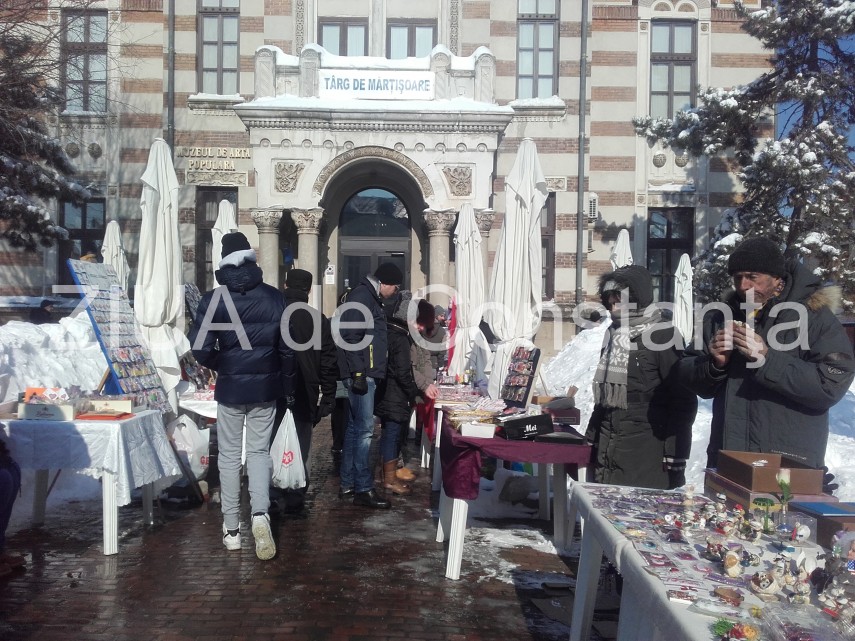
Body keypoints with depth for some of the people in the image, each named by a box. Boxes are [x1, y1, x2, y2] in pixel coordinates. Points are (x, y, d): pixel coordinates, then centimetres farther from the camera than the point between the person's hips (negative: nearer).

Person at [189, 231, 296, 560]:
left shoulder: (213, 299, -7)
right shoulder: (274, 297, -2)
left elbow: (200, 348, -13)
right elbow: (287, 347, 1)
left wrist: (219, 365, 8)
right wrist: (288, 385, 12)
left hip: (230, 387, -1)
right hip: (265, 387, 1)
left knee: (229, 455, 11)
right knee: (259, 451, 13)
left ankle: (232, 529, 17)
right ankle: (260, 514, -7)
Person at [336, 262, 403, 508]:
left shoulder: (370, 297, 19)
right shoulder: (361, 296, -11)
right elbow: (350, 336, -20)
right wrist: (358, 373, -22)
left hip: (365, 374, 10)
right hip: (361, 374, -10)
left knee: (355, 428, 12)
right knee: (364, 429, -7)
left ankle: (348, 485, 19)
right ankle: (363, 489, -2)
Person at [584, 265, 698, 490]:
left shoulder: (663, 335, -9)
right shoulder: (614, 333, 13)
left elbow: (683, 400, -10)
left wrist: (676, 456, -12)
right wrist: (592, 438, 19)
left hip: (647, 454, -7)